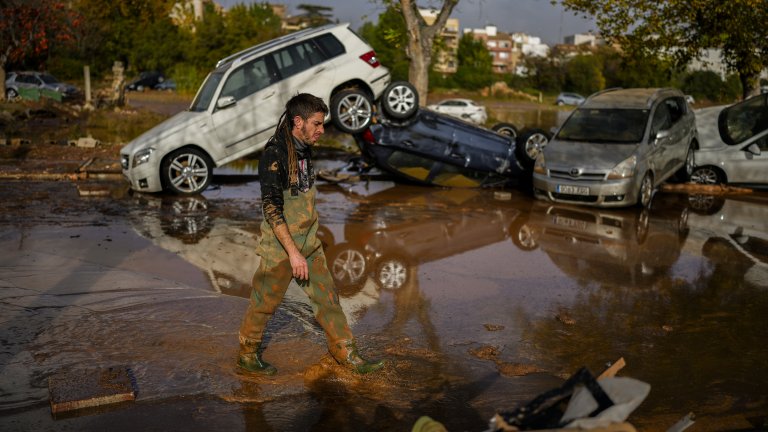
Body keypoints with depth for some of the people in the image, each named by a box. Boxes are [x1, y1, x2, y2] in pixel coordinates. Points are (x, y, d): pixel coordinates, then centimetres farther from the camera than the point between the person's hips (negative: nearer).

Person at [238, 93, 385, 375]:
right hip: (280, 247, -8)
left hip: (308, 244, 8)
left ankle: (346, 354, 18)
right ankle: (247, 355, 28)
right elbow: (272, 209, -25)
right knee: (264, 303, 8)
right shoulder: (275, 155, -21)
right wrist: (293, 253, -25)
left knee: (328, 297, 9)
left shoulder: (304, 150, 7)